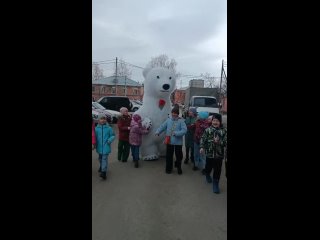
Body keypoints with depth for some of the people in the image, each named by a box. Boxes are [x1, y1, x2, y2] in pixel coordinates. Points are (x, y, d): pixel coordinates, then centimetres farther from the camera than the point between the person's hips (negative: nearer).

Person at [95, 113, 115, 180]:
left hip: (106, 146, -3)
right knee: (100, 158, 22)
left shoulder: (109, 128, -7)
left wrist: (110, 139, -16)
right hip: (99, 146, 4)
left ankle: (104, 172, -12)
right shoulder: (96, 128, -3)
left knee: (104, 158, -10)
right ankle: (101, 166, 48)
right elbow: (95, 137, 7)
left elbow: (112, 135, 2)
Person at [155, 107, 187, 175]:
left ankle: (179, 168, 36)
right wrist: (158, 132, -16)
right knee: (169, 155, 11)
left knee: (179, 156, 12)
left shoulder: (181, 121, -10)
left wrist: (176, 133, -30)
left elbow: (184, 130, -19)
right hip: (169, 141, 2)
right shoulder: (168, 120, 2)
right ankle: (168, 168, 28)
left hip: (178, 142, -2)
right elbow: (162, 126, 1)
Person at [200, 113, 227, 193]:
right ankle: (207, 175, 51)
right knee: (208, 166, 19)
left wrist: (219, 142, -22)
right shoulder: (208, 130, -2)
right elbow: (203, 139, -2)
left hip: (219, 154, -1)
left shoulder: (224, 131, -5)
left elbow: (225, 142, -6)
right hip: (209, 153, 1)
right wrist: (202, 147, -14)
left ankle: (215, 184, 19)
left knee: (217, 170, 3)